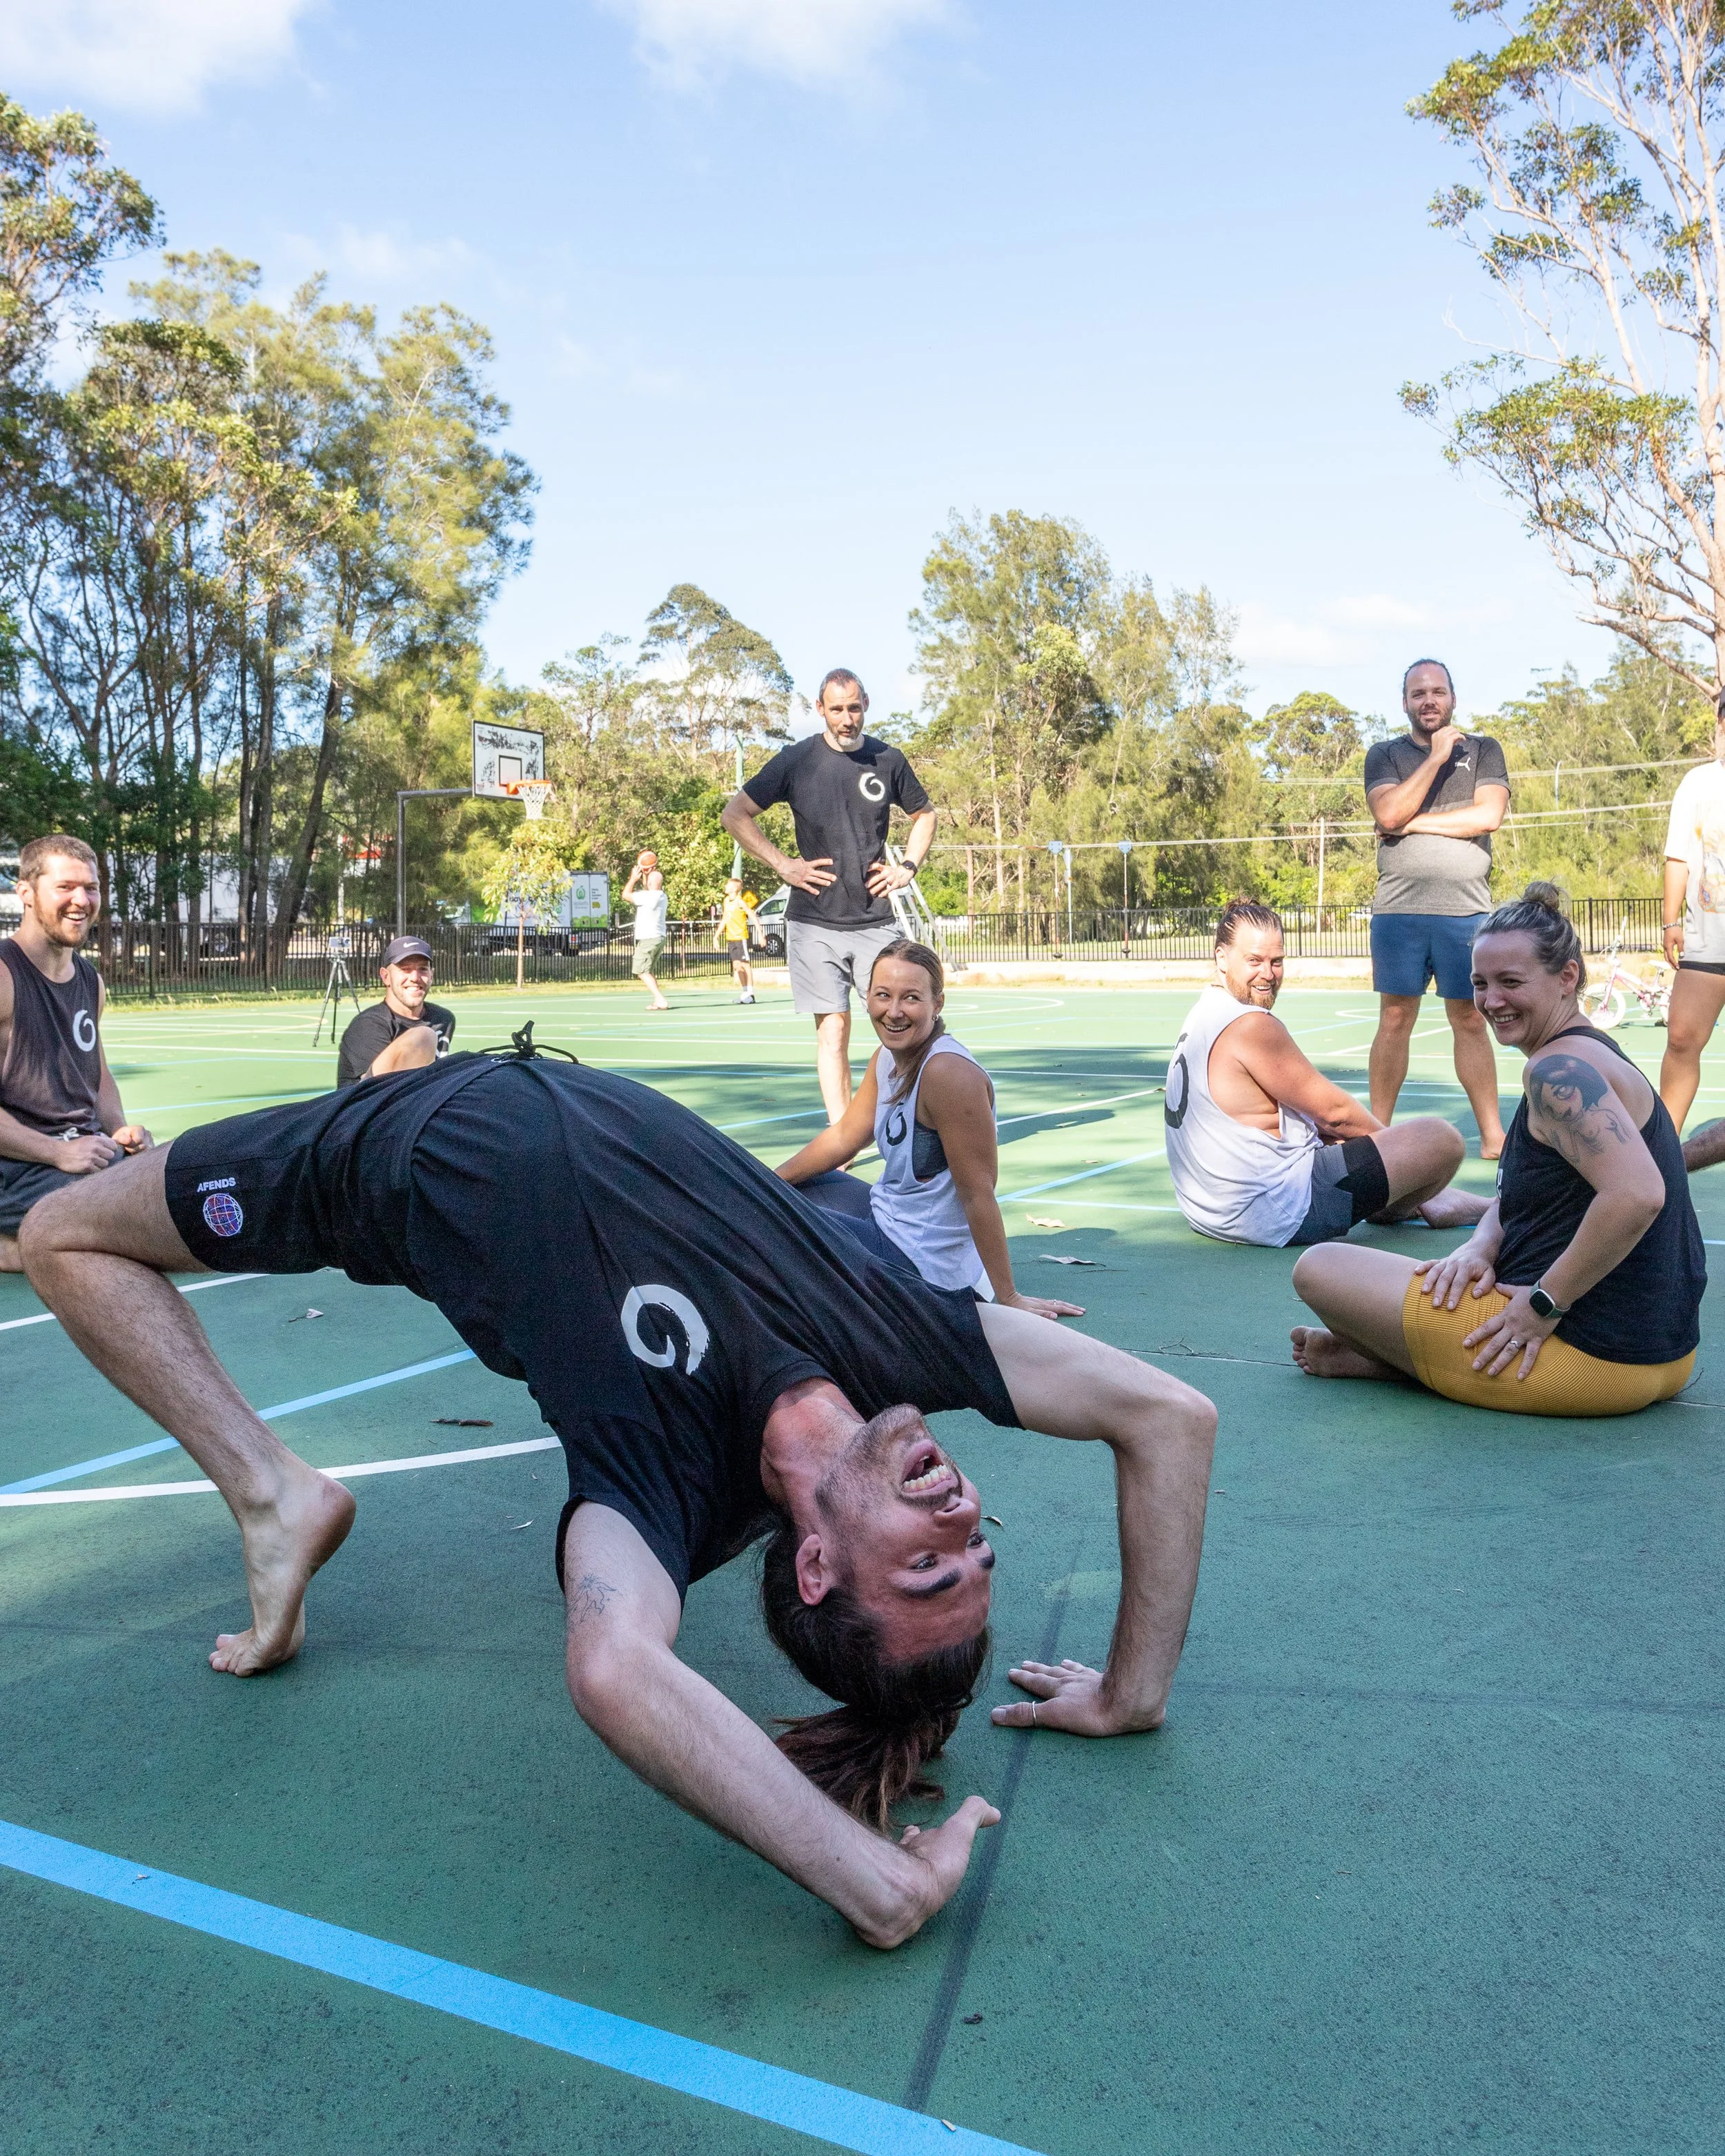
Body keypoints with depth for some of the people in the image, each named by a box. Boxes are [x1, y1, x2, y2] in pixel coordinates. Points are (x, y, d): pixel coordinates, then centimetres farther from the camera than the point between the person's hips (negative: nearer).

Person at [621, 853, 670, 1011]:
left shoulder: (648, 896, -17)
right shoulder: (661, 896, 11)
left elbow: (626, 895, -12)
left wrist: (634, 878, -4)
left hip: (648, 939, -9)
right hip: (659, 937, 9)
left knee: (642, 971, -7)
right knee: (647, 972, 18)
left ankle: (661, 1001, -17)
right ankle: (658, 1000, 12)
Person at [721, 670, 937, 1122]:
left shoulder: (889, 759, 6)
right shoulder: (796, 760, 0)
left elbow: (924, 815, 23)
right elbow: (734, 815, 3)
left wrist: (908, 866, 8)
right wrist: (783, 865, -4)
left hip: (876, 922, 2)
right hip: (815, 924, -1)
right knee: (833, 1030, -2)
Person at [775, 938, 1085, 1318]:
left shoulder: (949, 1073, -27)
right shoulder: (887, 1058, 1)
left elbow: (978, 1193, -25)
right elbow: (843, 1137, 14)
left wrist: (1008, 1298, -21)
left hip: (924, 1264, -9)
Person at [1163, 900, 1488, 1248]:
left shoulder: (1203, 1015, 10)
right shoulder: (1252, 1027, -21)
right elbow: (1334, 1110, -12)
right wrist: (1389, 1137, 5)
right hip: (1273, 1214, -11)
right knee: (1442, 1138, -5)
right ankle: (1393, 1208, 24)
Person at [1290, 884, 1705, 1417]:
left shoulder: (1557, 1070, -20)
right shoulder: (1594, 1056, 13)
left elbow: (1637, 1195, -34)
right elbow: (1520, 1194, 17)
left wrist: (1545, 1302, -25)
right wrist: (1479, 1249, -4)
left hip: (1584, 1353, -11)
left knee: (1318, 1269, -4)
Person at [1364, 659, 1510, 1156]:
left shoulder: (1483, 751, 10)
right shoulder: (1384, 756, 10)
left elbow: (1489, 815, -7)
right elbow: (1388, 814, -9)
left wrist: (1413, 822, -5)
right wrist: (1436, 757, -9)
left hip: (1466, 910, 0)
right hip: (1398, 910, 0)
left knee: (1470, 1021, 4)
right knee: (1395, 1020, 2)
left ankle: (1492, 1135, 9)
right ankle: (1378, 1130, 9)